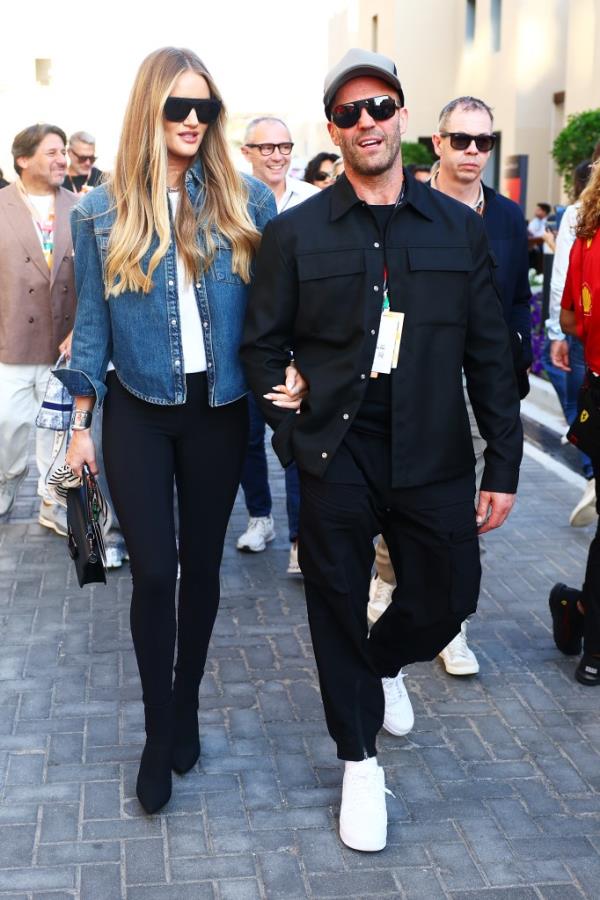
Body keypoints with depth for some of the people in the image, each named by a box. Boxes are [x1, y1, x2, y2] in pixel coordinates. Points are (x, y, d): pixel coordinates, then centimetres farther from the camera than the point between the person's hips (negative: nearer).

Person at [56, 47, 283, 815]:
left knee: (202, 564, 11)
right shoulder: (102, 212, -1)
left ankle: (185, 707, 31)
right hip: (139, 413, -1)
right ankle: (158, 733, 17)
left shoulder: (248, 202, -2)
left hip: (219, 411, 1)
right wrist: (81, 423, 3)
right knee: (153, 571, -2)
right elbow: (93, 321, 3)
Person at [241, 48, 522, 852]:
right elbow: (262, 345, 5)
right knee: (340, 608, 8)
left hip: (434, 456, 2)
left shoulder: (460, 227, 5)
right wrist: (294, 436, -6)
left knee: (447, 597, 10)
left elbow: (490, 355, 4)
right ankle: (360, 762, 30)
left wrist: (504, 464, 1)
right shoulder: (295, 233, 1)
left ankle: (385, 663, 46)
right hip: (337, 460, -1)